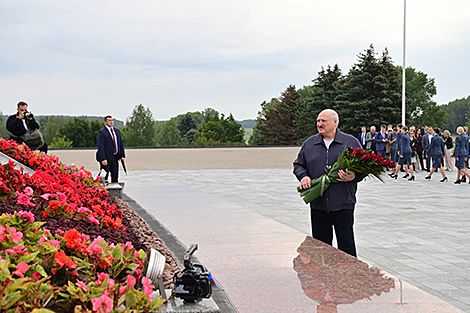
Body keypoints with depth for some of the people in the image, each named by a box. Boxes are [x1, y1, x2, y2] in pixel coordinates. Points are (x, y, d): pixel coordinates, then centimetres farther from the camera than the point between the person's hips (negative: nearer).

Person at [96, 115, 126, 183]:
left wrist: (122, 155, 6)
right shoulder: (101, 132, -7)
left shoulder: (117, 131, 15)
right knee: (104, 177, -4)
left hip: (115, 157, 6)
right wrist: (103, 159, -21)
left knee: (115, 176, 8)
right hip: (106, 158, -6)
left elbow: (121, 144, 16)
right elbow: (100, 147, -13)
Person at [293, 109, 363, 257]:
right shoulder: (309, 143, 11)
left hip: (343, 204, -3)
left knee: (346, 244, 2)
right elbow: (298, 165, 18)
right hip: (318, 204, 3)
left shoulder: (351, 142, 3)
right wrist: (303, 176, -3)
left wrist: (354, 176, -16)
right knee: (321, 243, 10)